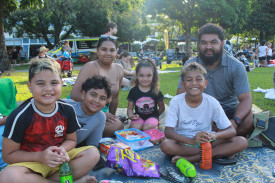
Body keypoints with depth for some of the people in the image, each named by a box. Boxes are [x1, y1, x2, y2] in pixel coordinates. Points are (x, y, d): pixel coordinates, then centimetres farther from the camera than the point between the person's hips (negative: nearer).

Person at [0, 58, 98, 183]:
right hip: (31, 162, -2)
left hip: (58, 160, 3)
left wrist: (62, 149, -15)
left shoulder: (67, 110, -6)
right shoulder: (20, 116, -18)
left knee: (93, 153, -13)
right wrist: (40, 156, -23)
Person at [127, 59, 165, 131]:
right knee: (135, 127, -30)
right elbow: (130, 108, 3)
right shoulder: (133, 91, -1)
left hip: (152, 116, 0)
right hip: (139, 117, 1)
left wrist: (154, 115, 3)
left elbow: (162, 108, 9)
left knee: (147, 128, -30)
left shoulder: (156, 92, -3)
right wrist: (131, 115, -16)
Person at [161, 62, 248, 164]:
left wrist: (214, 135, -33)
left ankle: (191, 158, -25)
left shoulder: (212, 102, -9)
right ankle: (220, 153, -20)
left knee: (242, 142, -19)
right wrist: (191, 140, -36)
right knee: (165, 145, -34)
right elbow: (168, 132, -18)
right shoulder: (176, 102, -12)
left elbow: (231, 131, -9)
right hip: (183, 142, -1)